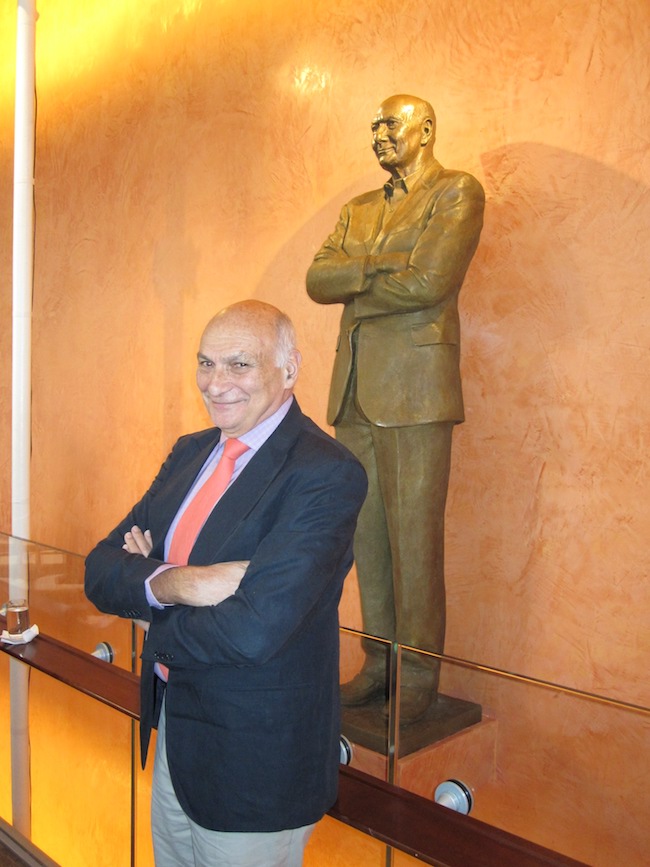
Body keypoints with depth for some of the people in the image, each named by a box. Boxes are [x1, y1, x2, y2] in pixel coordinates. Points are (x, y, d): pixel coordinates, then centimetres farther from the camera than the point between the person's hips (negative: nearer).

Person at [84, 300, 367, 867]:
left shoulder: (326, 474, -21)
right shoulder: (191, 453, 4)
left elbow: (254, 630, -30)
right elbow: (101, 571, -2)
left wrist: (155, 619, -11)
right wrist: (174, 583, -24)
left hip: (256, 762, -7)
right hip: (171, 737, 7)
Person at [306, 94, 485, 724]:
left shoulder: (457, 192, 2)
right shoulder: (357, 210, 23)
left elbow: (428, 282, -13)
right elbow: (317, 279, 8)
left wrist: (355, 281, 1)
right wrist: (383, 266, -7)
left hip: (412, 388, -6)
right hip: (354, 389, 7)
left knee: (413, 537, -4)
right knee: (367, 535, 10)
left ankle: (418, 677, 10)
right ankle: (379, 664, 22)